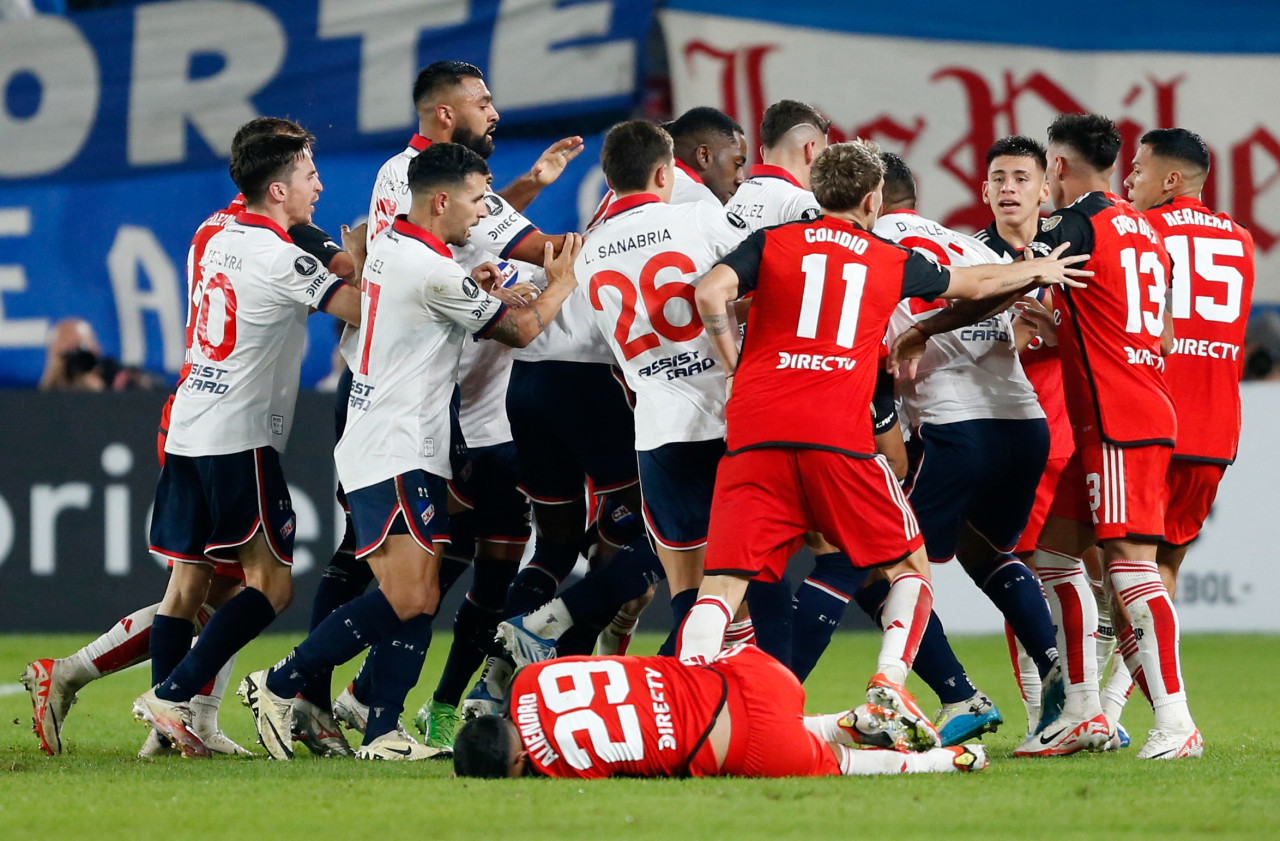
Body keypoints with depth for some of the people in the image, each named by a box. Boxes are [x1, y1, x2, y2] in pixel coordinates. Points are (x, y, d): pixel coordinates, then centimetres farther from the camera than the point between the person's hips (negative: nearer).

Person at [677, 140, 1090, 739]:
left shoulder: (772, 242, 12)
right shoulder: (891, 262, 16)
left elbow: (712, 292, -6)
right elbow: (975, 284, 32)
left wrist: (733, 367, 8)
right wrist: (1037, 271, 50)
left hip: (755, 433, 1)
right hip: (837, 440, -1)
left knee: (722, 581, -1)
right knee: (908, 566, 16)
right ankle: (889, 684, -3)